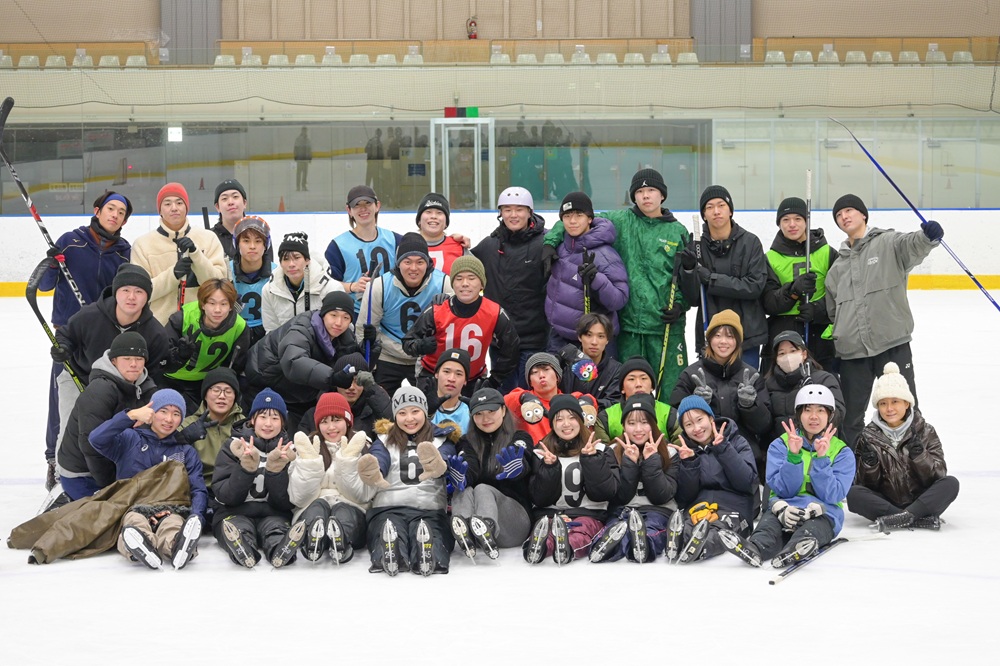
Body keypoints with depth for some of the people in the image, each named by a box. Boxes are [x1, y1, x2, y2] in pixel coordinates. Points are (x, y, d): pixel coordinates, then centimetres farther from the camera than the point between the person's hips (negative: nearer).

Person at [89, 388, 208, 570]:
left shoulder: (186, 452, 25)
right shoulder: (129, 439, 19)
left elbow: (199, 491, 12)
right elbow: (97, 439, -2)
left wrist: (196, 517, -11)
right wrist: (131, 416, -9)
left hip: (170, 512, 1)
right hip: (132, 509, -1)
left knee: (173, 522, -39)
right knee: (135, 521, -40)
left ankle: (176, 545, -73)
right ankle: (138, 545, -73)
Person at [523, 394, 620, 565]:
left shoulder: (600, 450, 11)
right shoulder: (541, 452, 14)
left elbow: (605, 493, -2)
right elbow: (539, 499, 4)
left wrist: (591, 459, -11)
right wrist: (550, 468, -10)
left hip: (588, 514, -1)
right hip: (548, 514, 2)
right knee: (545, 527, -35)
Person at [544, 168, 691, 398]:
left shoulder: (678, 232, 7)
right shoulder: (620, 222, 6)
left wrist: (680, 305, -3)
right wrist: (551, 241, -6)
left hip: (666, 325, -1)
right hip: (628, 321, 1)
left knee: (671, 392, -2)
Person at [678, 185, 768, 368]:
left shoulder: (750, 242, -1)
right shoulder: (697, 246, 2)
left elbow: (755, 286, -10)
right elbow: (692, 297, 1)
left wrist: (712, 279, -15)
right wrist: (688, 270, -17)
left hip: (747, 334, -1)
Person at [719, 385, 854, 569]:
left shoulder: (842, 452, 11)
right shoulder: (780, 445, 13)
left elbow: (832, 496, -4)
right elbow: (784, 490, 0)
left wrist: (821, 458, -14)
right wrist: (793, 456, -14)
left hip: (823, 513, -1)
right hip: (784, 509, 1)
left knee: (811, 530, -38)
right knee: (769, 521, -35)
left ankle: (793, 550, -71)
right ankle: (755, 548, -67)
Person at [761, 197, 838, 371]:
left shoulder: (827, 254, 6)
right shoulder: (771, 258, 8)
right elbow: (768, 304, -1)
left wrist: (818, 309, -18)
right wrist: (793, 290, -19)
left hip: (820, 337, 0)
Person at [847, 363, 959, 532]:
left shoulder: (925, 432, 3)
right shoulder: (869, 436, 4)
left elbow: (938, 474, -6)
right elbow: (867, 485, 0)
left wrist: (919, 455, -22)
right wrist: (869, 464, -20)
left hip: (920, 500, 0)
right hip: (885, 503, 0)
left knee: (951, 483, -25)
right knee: (853, 494, -28)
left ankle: (904, 517, -38)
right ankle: (920, 519, -35)